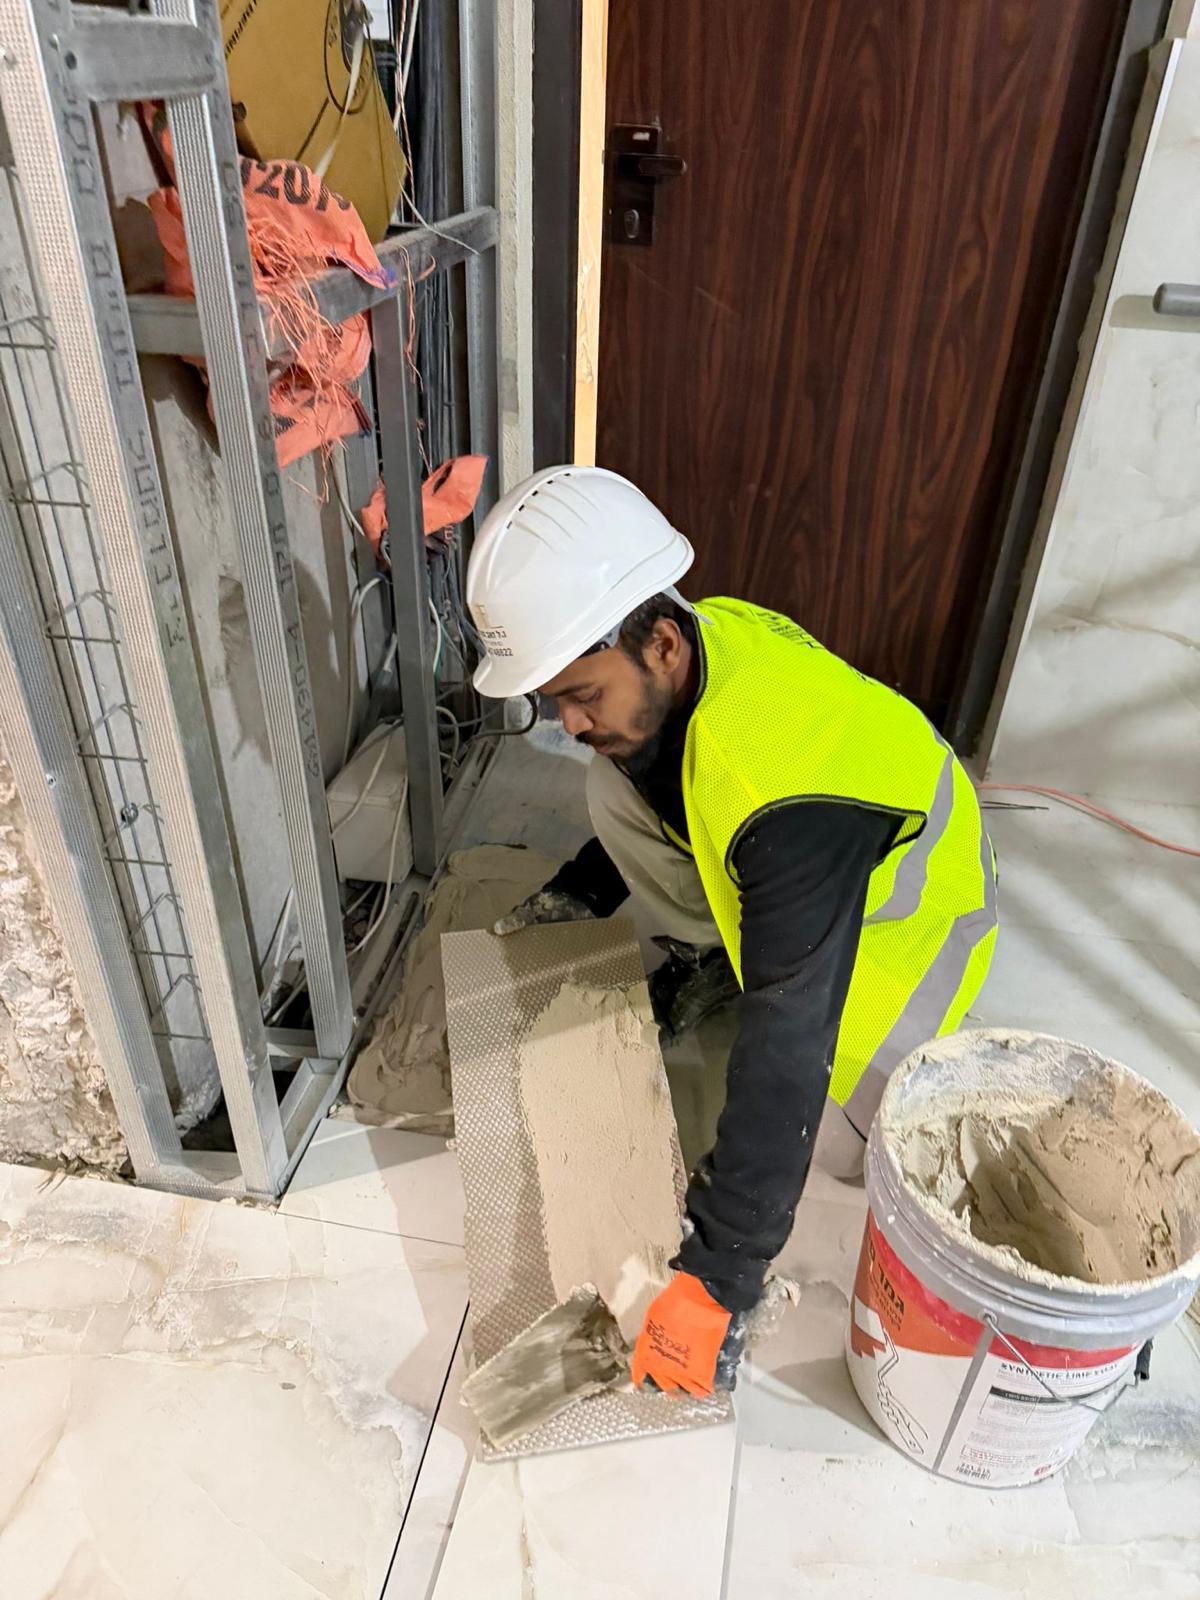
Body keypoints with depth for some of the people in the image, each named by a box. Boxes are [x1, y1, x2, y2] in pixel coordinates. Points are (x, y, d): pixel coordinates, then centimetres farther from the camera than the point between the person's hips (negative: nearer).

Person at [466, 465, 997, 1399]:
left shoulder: (790, 793, -46)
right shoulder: (682, 643, -20)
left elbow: (788, 1048, -45)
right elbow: (658, 782, 4)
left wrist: (721, 1278, -41)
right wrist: (577, 895, -2)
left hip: (910, 897, -6)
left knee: (822, 1118, -20)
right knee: (619, 791, -8)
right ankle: (718, 959, 13)